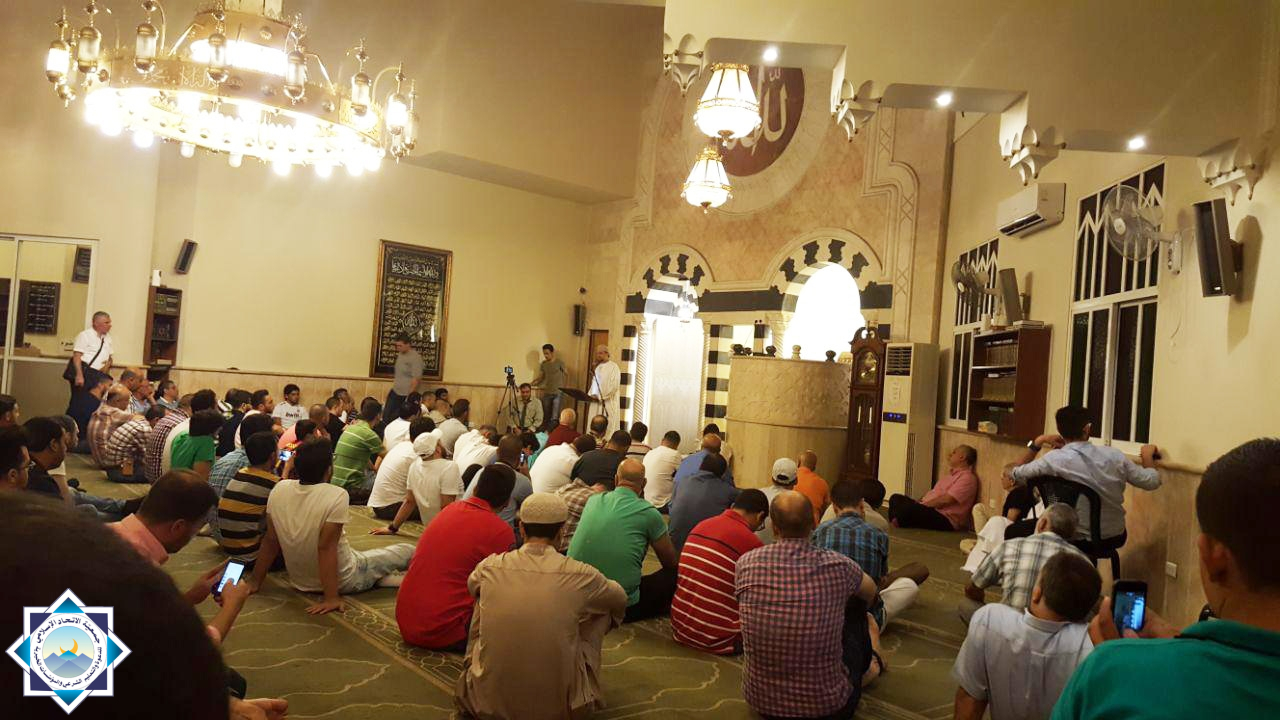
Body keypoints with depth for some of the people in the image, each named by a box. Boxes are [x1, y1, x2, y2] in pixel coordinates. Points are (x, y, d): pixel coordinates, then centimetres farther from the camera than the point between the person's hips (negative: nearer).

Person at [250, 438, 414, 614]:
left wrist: (256, 582, 7)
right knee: (406, 551, 10)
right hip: (341, 582, -5)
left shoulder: (279, 489, -11)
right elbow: (326, 548, -28)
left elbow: (270, 541, -3)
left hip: (299, 582, 6)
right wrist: (331, 598, -25)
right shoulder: (336, 496, -26)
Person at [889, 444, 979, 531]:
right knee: (896, 498, -2)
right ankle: (895, 522, -26)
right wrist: (920, 502, 4)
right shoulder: (951, 474, 23)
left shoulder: (968, 478, -10)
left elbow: (946, 500, -20)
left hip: (946, 519, -10)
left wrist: (924, 505, -14)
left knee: (909, 508, -35)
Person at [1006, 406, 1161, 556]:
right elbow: (1152, 481, 3)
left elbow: (1013, 477, -8)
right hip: (1115, 538, 4)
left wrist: (1037, 443, -1)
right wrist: (1148, 455, 23)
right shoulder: (1114, 455, -10)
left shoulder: (1054, 459, -20)